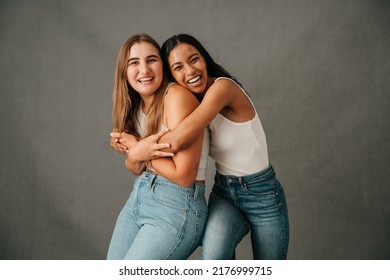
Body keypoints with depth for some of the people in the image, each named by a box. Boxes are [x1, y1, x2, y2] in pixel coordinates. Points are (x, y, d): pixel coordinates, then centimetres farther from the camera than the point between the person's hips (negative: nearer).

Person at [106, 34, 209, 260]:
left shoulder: (177, 96, -18)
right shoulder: (135, 106, 7)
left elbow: (183, 176, -20)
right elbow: (134, 167, 14)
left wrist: (136, 147, -11)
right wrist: (136, 155, -9)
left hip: (176, 207, -8)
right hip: (138, 198, 8)